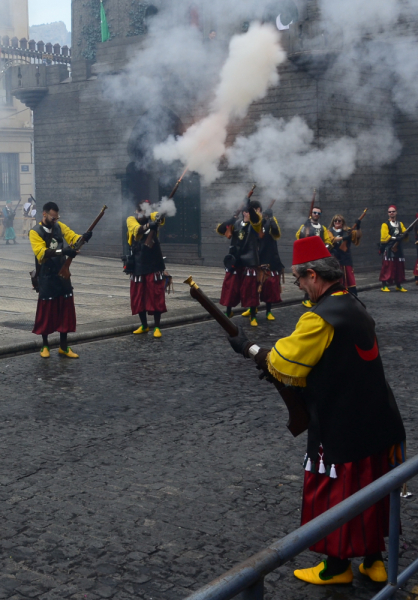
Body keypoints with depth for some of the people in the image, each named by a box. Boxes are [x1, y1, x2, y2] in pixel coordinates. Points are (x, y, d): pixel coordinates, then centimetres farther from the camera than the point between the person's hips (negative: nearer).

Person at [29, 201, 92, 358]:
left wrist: (83, 238, -29)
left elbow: (73, 237, -5)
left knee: (65, 310, 5)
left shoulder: (60, 227, 6)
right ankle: (45, 346, 20)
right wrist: (62, 251, -37)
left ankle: (63, 347, 14)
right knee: (46, 311, 3)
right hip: (47, 278, -4)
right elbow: (41, 252, -23)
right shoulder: (35, 232, -9)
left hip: (63, 275, 5)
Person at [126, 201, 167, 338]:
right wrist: (148, 225, -44)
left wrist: (159, 218, -47)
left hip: (154, 265, -1)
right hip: (138, 266, 1)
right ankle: (144, 326, 23)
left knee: (156, 297, -1)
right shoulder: (131, 220, 0)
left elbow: (160, 218, -22)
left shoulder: (151, 217, 2)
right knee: (138, 297, 9)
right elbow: (138, 229, -23)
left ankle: (157, 327, 7)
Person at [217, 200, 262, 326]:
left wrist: (252, 207, -45)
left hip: (249, 263, -2)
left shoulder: (255, 224, -3)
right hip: (234, 262, 3)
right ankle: (228, 313, 23)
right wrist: (231, 219, -16)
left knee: (251, 290, 1)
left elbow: (256, 218, -26)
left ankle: (253, 316, 12)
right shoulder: (236, 224, 6)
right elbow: (220, 230, 0)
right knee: (230, 288, 6)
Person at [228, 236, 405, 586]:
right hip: (377, 424, 8)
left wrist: (248, 348, -2)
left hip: (341, 430, -8)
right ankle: (373, 560, 31)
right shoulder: (355, 307, 7)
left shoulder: (320, 318, -21)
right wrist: (293, 376, 10)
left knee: (333, 494, 9)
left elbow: (283, 365, -17)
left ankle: (337, 567, 23)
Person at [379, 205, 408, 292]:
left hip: (399, 249, 5)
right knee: (387, 267, -7)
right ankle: (384, 285, -3)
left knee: (399, 267, 7)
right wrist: (395, 238, -22)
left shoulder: (400, 224, 18)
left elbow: (405, 236, 8)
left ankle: (399, 286, 16)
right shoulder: (385, 225, 1)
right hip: (389, 249, -5)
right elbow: (384, 237, -12)